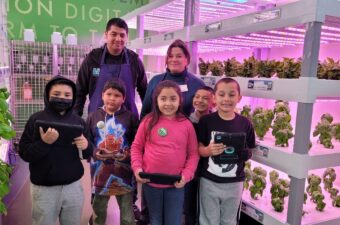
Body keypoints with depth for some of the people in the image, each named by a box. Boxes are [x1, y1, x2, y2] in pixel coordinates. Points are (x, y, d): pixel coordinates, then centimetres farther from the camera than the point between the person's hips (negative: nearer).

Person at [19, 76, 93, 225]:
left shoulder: (78, 121, 3)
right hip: (44, 188, -2)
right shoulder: (36, 119, -5)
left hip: (74, 186, 3)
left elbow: (89, 153, 7)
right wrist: (43, 143, -24)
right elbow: (24, 153, -7)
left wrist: (86, 146, -15)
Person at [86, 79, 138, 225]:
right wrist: (94, 153, -14)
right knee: (98, 212, 22)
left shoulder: (130, 117, -4)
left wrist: (128, 154, -19)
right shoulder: (94, 117, 1)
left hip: (123, 171, -1)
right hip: (100, 170, 2)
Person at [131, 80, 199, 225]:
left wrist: (186, 175, -12)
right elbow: (136, 147, 3)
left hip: (175, 184, 0)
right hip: (150, 182, 1)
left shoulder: (186, 125, -5)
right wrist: (137, 167, -10)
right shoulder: (148, 121, -4)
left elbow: (193, 153, -1)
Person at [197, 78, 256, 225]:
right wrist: (209, 150, -27)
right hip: (209, 181, -1)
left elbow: (250, 152, 3)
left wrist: (245, 154, -18)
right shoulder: (206, 121, -10)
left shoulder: (245, 123, -5)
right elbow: (198, 149, -7)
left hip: (234, 183, 2)